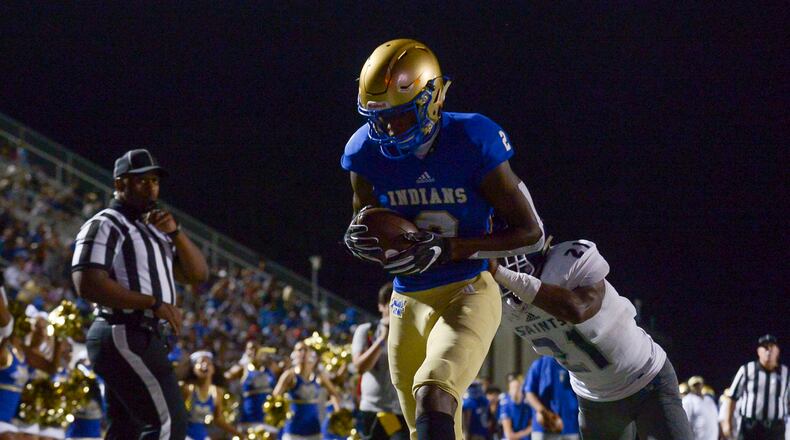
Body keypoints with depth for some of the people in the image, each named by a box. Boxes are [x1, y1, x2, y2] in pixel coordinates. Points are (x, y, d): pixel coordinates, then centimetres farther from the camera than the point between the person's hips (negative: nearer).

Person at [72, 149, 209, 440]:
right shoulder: (104, 226, -7)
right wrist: (154, 303, -21)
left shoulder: (154, 230, 21)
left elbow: (198, 274, 17)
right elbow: (88, 285, -20)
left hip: (142, 338, 10)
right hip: (125, 337, -10)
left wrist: (174, 232, 1)